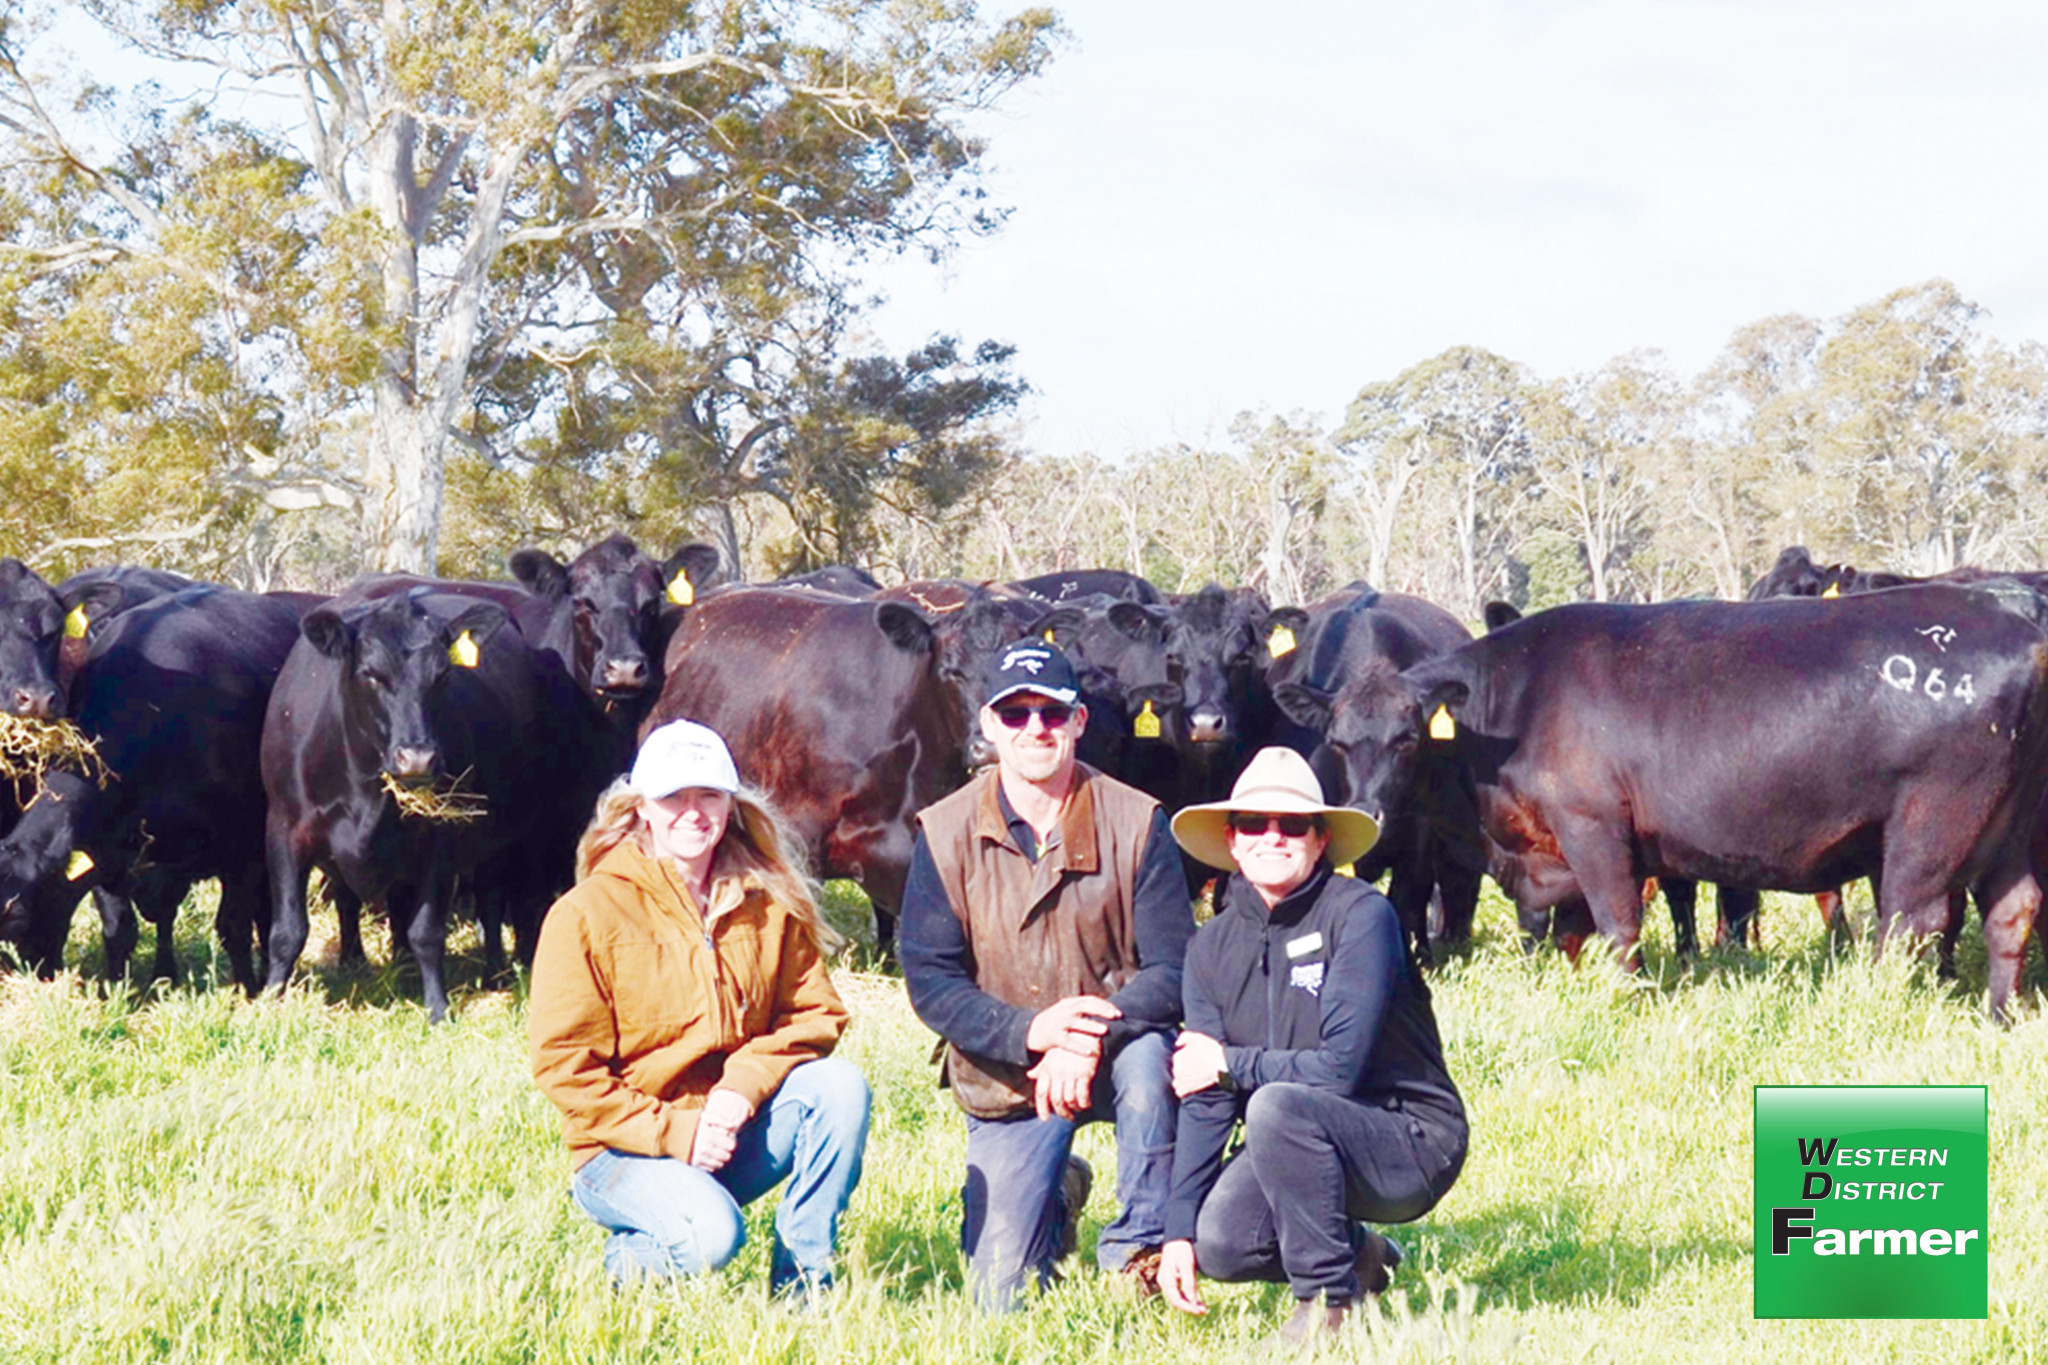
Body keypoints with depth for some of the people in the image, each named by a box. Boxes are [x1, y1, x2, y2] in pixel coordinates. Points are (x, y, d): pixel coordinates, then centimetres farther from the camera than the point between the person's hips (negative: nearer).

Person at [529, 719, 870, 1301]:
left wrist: (743, 1088, -14)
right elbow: (564, 1065, -11)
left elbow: (815, 1013, 5)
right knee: (711, 1232, -34)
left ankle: (800, 1286, -11)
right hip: (628, 1147, -5)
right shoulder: (588, 914, -9)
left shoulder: (767, 901, 5)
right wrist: (672, 1132, -19)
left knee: (840, 1085, -22)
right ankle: (629, 1256, 3)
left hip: (736, 1132, 5)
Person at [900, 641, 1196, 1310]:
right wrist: (1028, 1029, -26)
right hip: (1002, 1076, 1)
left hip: (1112, 1056, -1)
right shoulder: (946, 834, -6)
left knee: (1146, 1057, -38)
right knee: (1000, 1295, -5)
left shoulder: (1135, 823, -8)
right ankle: (1056, 1196, 31)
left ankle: (1140, 1251, -18)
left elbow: (1172, 968, -12)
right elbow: (930, 981, -8)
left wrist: (1090, 1041, -31)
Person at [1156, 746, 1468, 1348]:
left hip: (1414, 1145, -6)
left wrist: (1229, 1064, -9)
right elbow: (1205, 1099, -1)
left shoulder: (1360, 915, -15)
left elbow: (1341, 1067, -22)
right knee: (1215, 1242, -20)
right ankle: (1359, 1255, 10)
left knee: (1277, 1105, -32)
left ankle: (1327, 1298, -16)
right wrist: (1178, 1229, -9)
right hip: (1312, 1140, 6)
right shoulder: (1213, 947, 3)